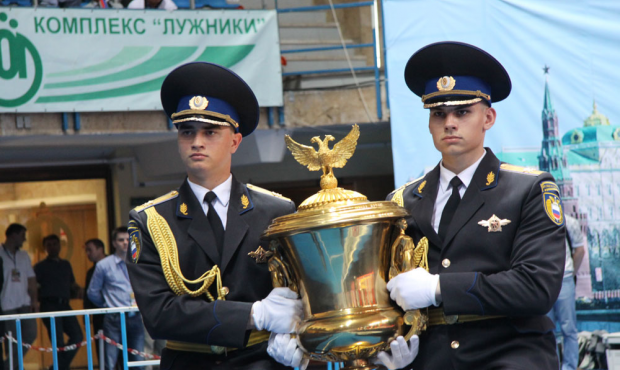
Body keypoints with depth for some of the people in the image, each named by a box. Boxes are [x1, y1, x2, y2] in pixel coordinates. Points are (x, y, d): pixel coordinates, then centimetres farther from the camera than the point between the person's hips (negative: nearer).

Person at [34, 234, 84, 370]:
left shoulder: (66, 265, 22)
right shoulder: (41, 266, 7)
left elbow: (72, 284, 26)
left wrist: (78, 289, 5)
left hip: (64, 305, 5)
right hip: (49, 305, -5)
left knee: (77, 336, -5)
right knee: (58, 341, -10)